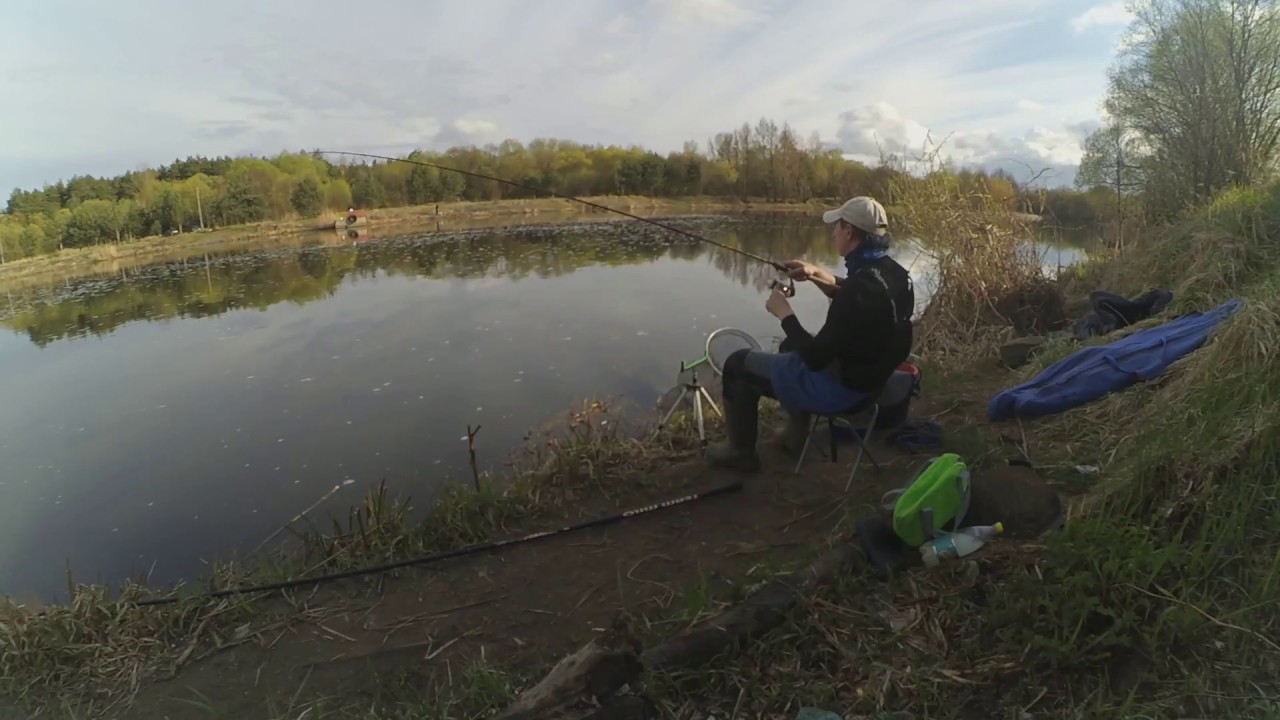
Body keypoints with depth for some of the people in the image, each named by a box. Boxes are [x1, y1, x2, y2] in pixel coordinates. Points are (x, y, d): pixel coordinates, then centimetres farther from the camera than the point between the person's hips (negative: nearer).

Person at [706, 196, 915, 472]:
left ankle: (741, 451, 20)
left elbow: (815, 358, -27)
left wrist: (784, 314, -14)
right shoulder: (891, 272, -4)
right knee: (791, 346, 34)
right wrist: (817, 275, 5)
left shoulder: (862, 288, -32)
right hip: (869, 373, 9)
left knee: (738, 365, 4)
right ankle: (796, 434, 38)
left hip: (839, 386, -9)